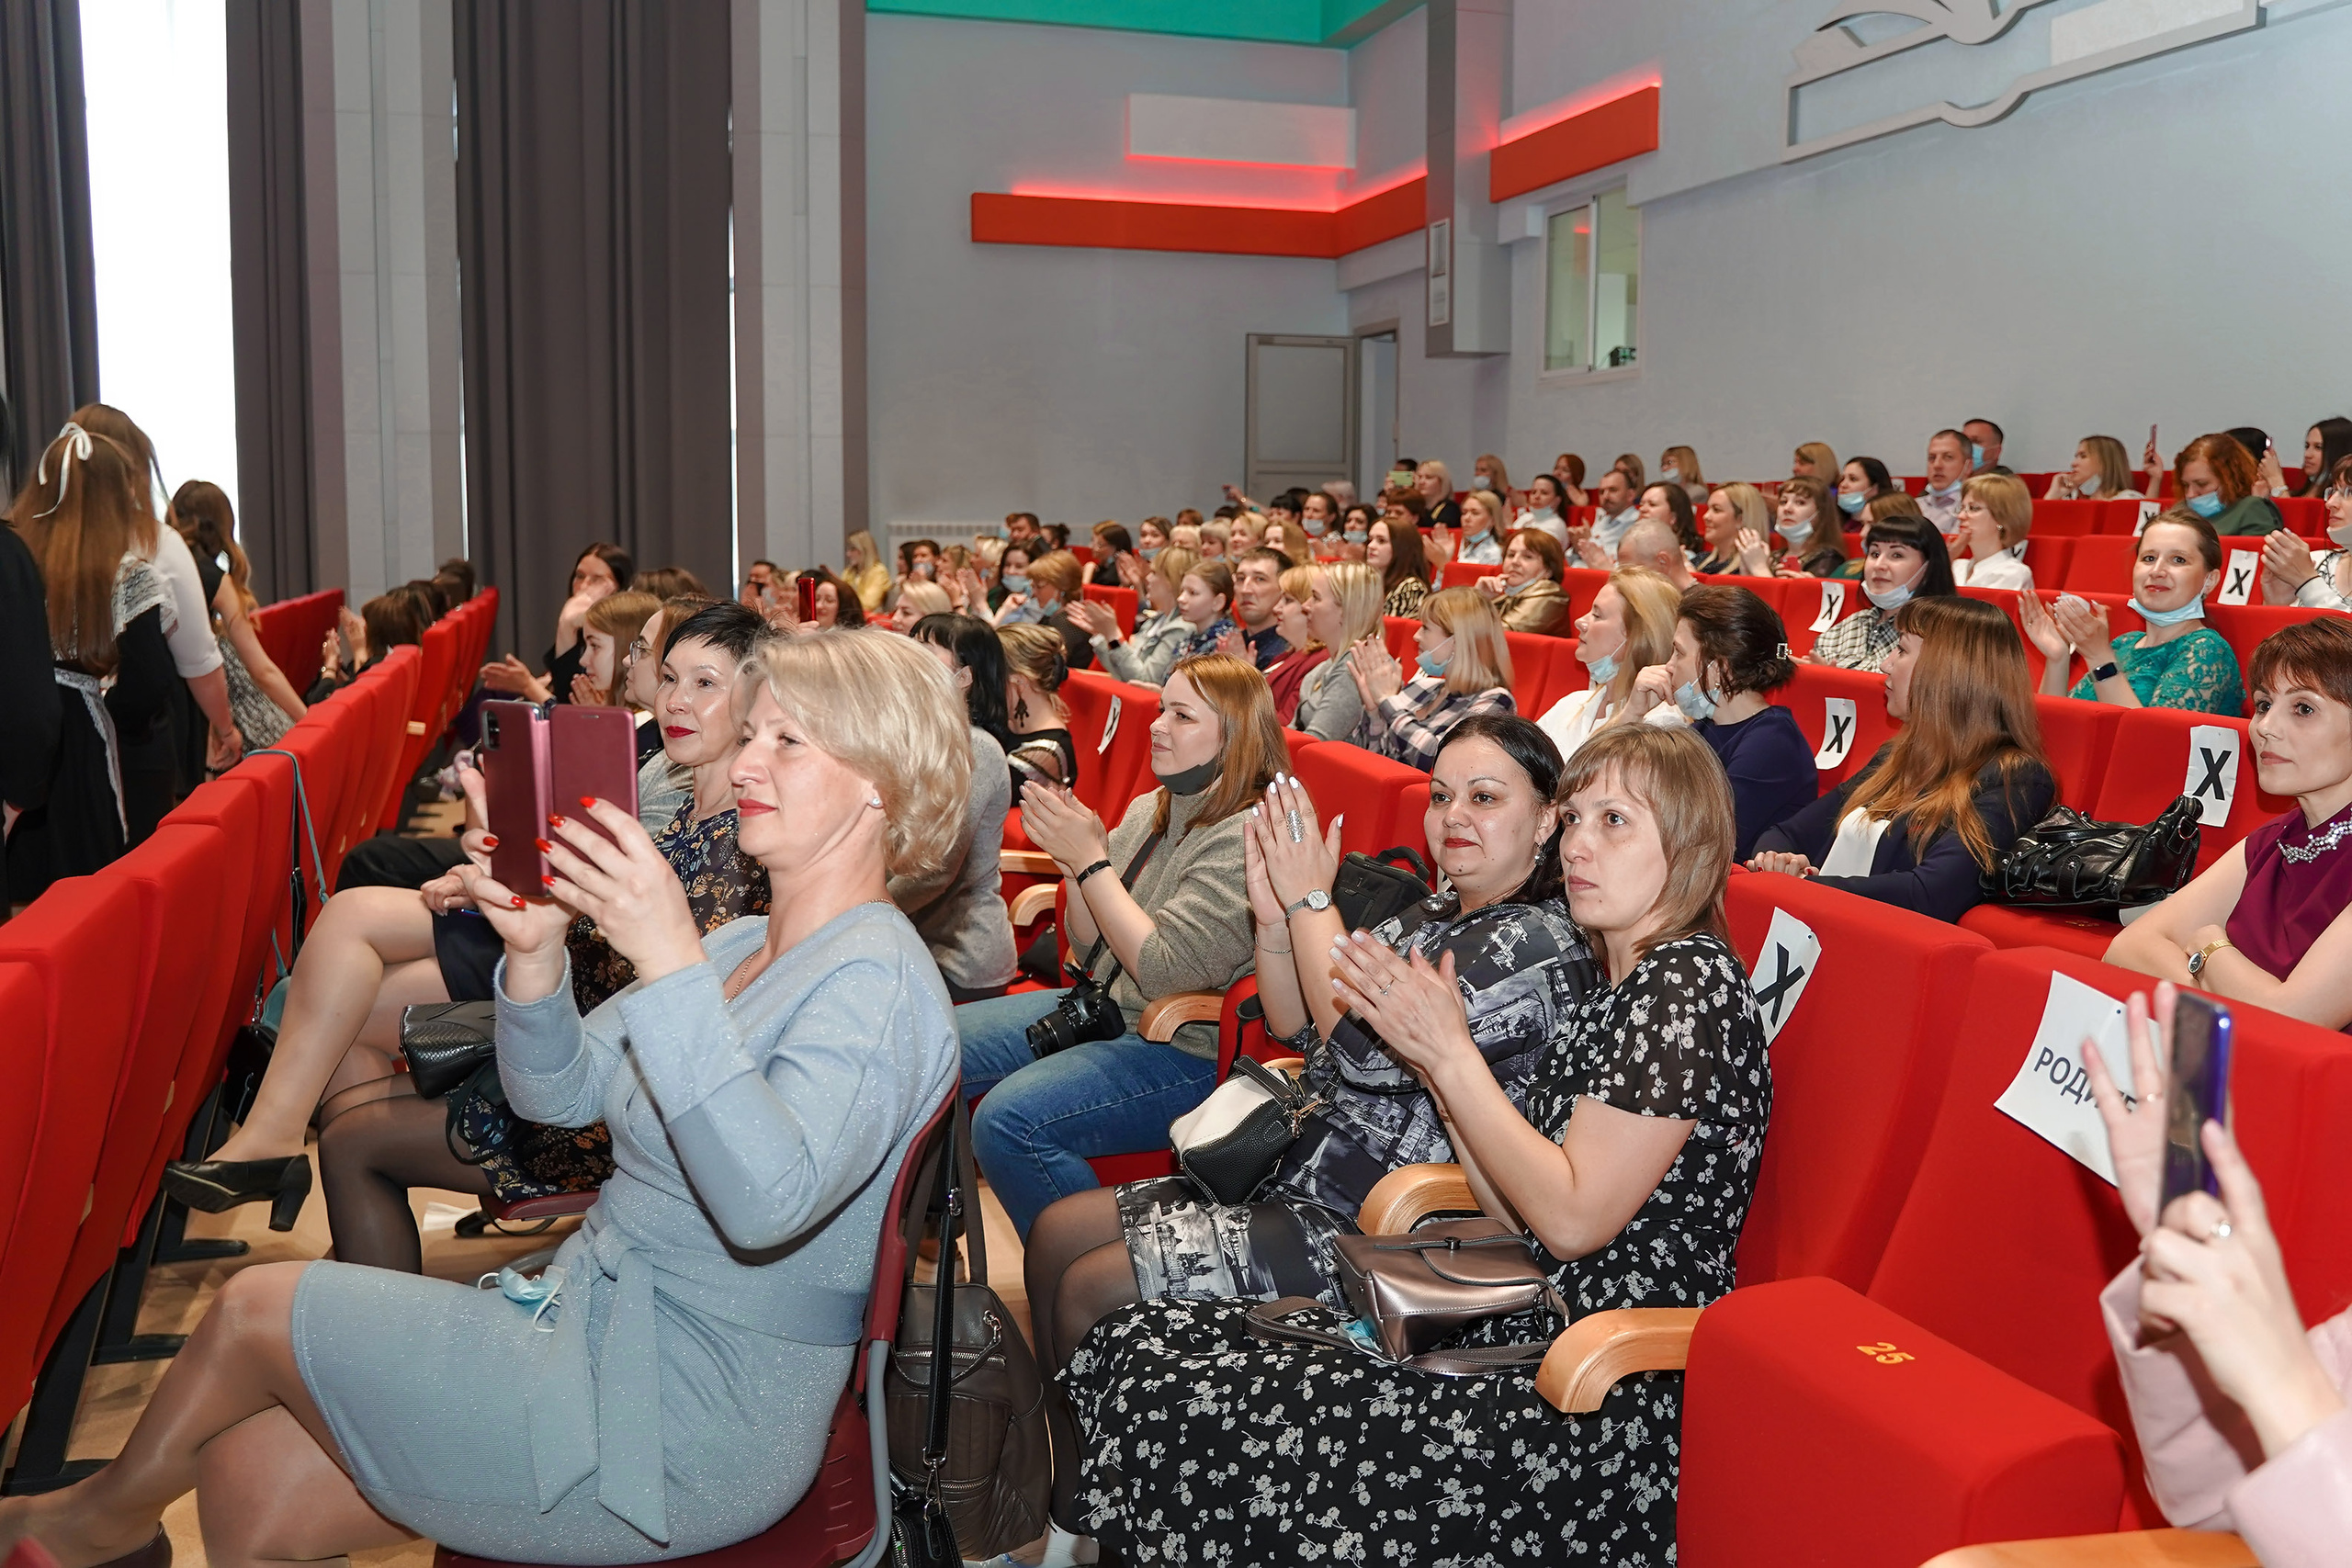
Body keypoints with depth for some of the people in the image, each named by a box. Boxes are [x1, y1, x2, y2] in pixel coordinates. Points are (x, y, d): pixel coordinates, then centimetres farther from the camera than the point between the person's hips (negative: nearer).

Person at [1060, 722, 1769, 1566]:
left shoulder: (1689, 983, -13)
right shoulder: (1624, 985, 16)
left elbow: (1573, 1220, -18)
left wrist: (1450, 1050, -12)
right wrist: (1435, 1059, 2)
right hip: (1524, 1334, 10)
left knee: (1163, 1414, -19)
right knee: (1129, 1342, -1)